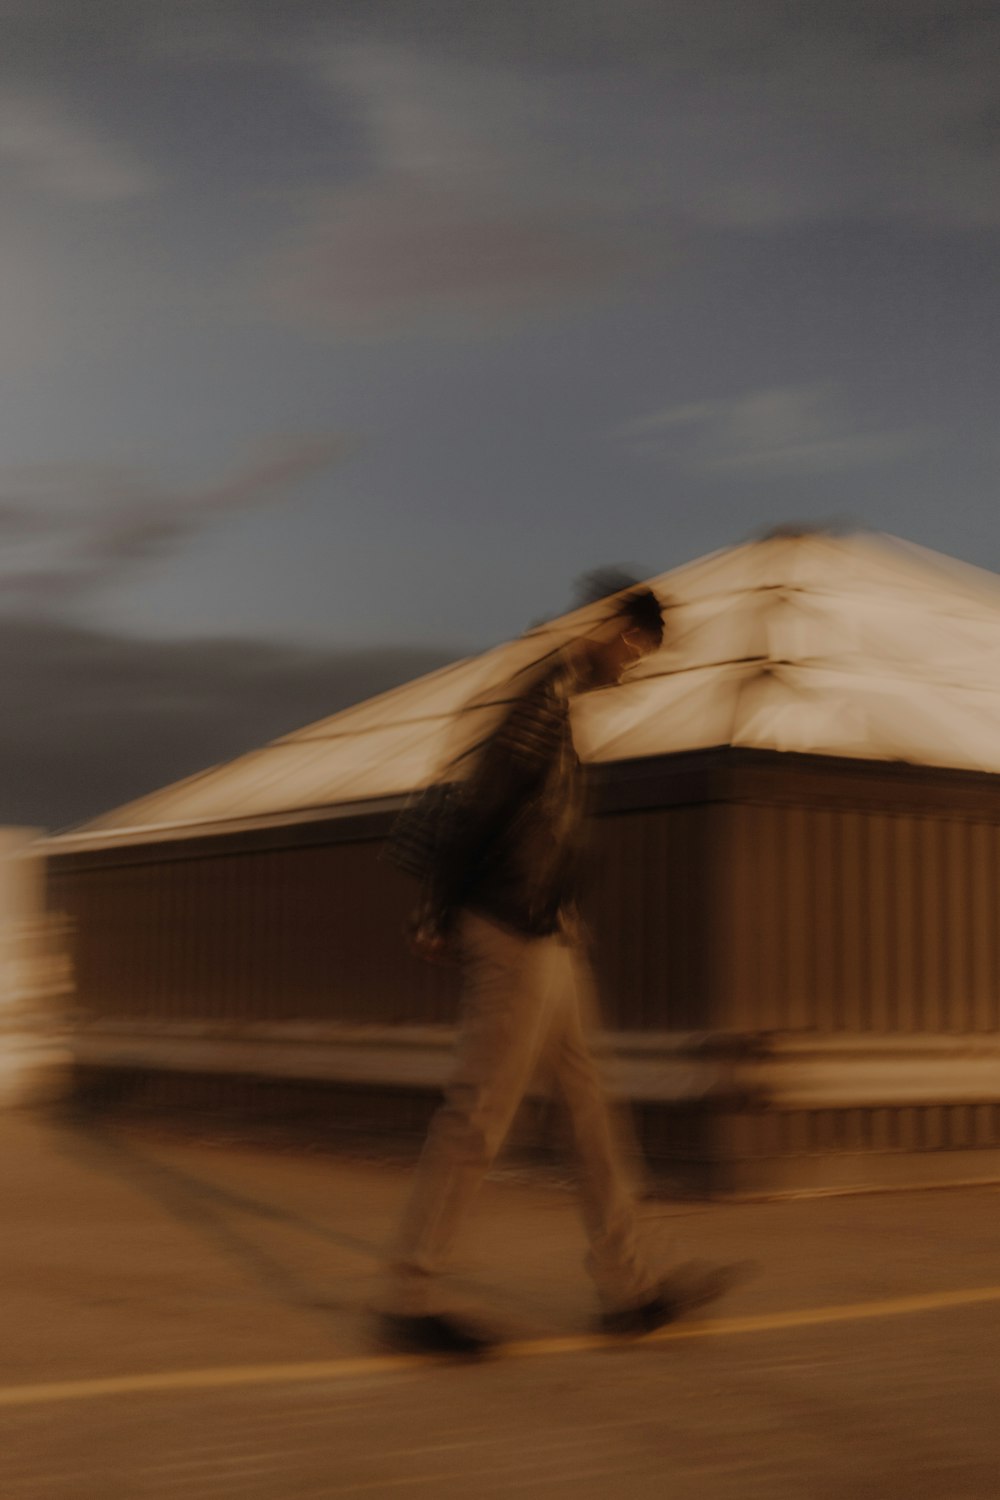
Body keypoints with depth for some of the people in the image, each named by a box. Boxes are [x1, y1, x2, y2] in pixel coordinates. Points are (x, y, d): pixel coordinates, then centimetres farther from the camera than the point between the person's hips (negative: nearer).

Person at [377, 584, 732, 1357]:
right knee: (479, 1114, -5)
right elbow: (480, 807, -18)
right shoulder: (543, 699, -14)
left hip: (552, 938, 10)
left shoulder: (560, 699, 17)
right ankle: (411, 1299, 4)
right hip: (520, 939, -10)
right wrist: (440, 915, -14)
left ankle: (629, 1284, 20)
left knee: (588, 1105, 13)